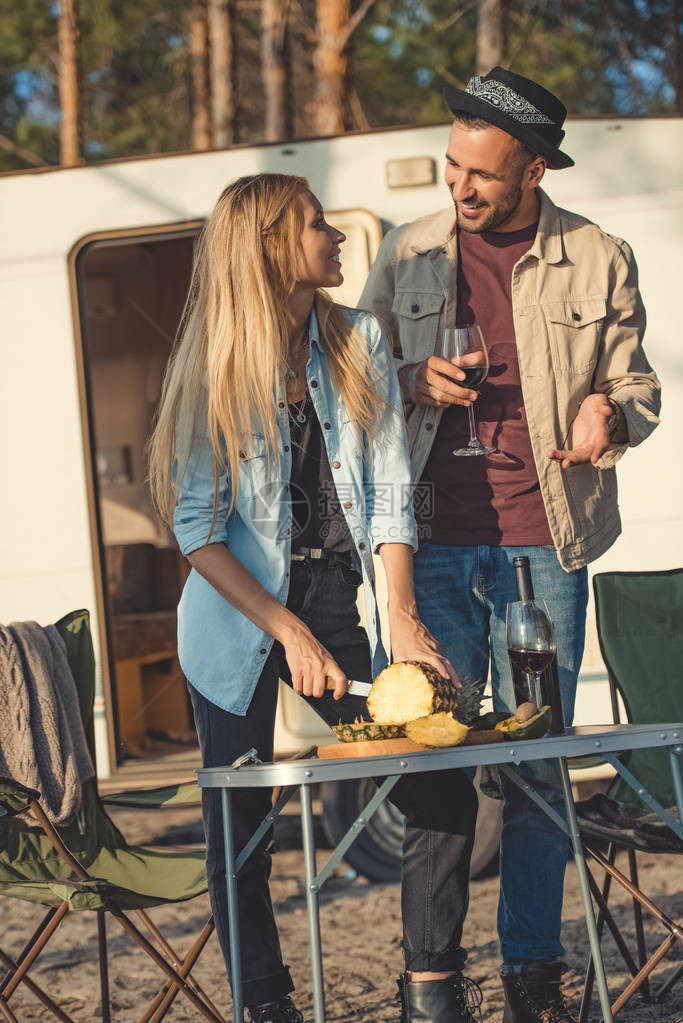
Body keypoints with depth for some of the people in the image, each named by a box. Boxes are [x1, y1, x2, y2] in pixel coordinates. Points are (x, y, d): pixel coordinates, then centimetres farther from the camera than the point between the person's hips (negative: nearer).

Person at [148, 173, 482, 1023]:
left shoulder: (359, 345, 1)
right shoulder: (217, 369, -8)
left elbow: (389, 497, -1)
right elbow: (198, 529, -10)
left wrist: (402, 620, -12)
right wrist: (290, 633, -17)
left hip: (341, 599, 3)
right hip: (241, 613, -3)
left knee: (445, 793, -6)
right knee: (239, 827, 1)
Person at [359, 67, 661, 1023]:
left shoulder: (598, 261, 3)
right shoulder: (406, 255, 8)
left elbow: (638, 389, 8)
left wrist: (607, 414, -15)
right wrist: (414, 382, -6)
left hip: (541, 547, -1)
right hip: (433, 543, 1)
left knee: (536, 765, 2)